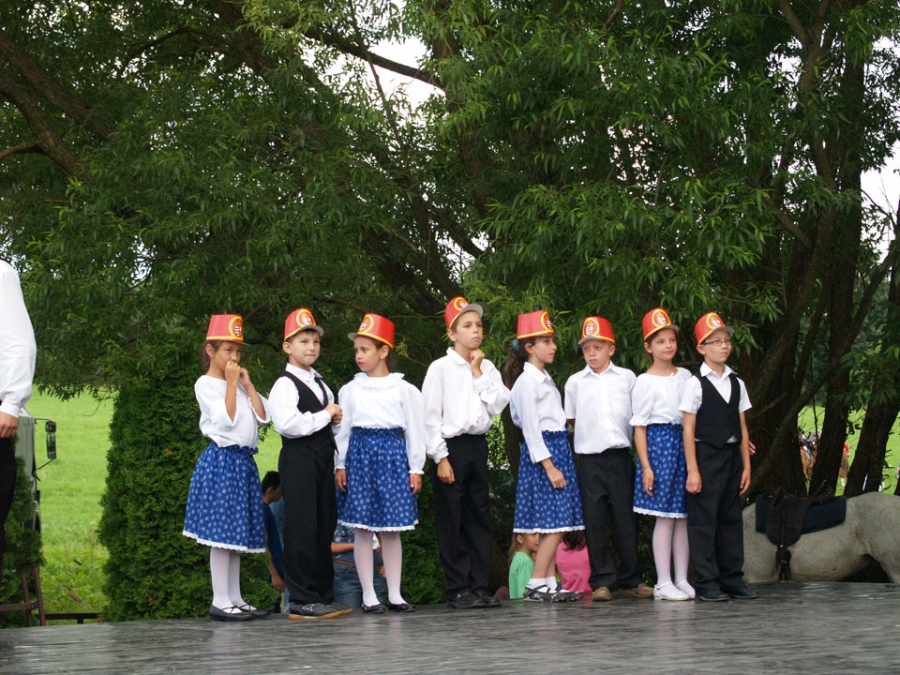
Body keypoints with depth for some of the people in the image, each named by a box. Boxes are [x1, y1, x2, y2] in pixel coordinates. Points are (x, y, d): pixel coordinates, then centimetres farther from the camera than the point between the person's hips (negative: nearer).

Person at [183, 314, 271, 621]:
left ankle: (235, 599, 14)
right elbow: (226, 419, -17)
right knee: (222, 532, -7)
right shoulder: (206, 384, -5)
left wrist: (248, 384, 3)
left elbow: (262, 416, 7)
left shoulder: (239, 383, 17)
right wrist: (231, 383, -12)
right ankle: (220, 601, -5)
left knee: (238, 534, 10)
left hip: (244, 463, 8)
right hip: (221, 460, -8)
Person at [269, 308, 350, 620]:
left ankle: (323, 594, 15)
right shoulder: (285, 384, -7)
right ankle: (302, 600, -9)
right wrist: (325, 416, -11)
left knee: (324, 526, 9)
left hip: (323, 456, 9)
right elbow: (287, 423, -21)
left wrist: (336, 419, 11)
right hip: (299, 457, -9)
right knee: (302, 528, -10)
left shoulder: (320, 384, 21)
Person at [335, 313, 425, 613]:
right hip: (360, 454, 1)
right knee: (363, 527, -1)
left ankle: (394, 594, 11)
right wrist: (340, 465, 3)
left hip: (393, 454, -1)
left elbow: (415, 429, 5)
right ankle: (369, 596, 5)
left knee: (392, 529, 4)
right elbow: (343, 429, 8)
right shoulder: (350, 390, 7)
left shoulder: (404, 390, 4)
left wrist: (415, 468, 3)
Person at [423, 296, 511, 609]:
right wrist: (441, 458, -13)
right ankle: (458, 591, 2)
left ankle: (479, 587, 12)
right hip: (451, 446, -5)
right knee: (451, 521, -2)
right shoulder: (441, 368, -3)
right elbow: (430, 416, -7)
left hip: (478, 445, 5)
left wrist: (478, 372, -4)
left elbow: (499, 405, -2)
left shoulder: (486, 368, 12)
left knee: (480, 517, 6)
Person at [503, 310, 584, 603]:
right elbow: (530, 428, -15)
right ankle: (535, 585, -10)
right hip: (543, 450, -9)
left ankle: (550, 584, 7)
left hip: (558, 448, 9)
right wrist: (549, 466, -18)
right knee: (554, 523, -12)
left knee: (555, 524, 6)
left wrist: (558, 461, 12)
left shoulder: (544, 379, 18)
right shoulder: (526, 381, -10)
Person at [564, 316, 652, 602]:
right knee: (594, 520, 0)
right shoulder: (575, 382, 8)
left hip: (620, 455, 0)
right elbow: (570, 419, 14)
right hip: (589, 458, 0)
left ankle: (630, 578, 11)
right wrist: (590, 431, 3)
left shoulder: (626, 377, 7)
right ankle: (601, 581, 6)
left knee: (625, 517, 2)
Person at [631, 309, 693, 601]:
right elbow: (639, 427, -5)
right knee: (665, 516, -6)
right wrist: (646, 465, -11)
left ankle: (682, 579, 11)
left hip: (685, 442, 5)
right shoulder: (645, 382, -3)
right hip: (659, 443, -5)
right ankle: (663, 583, -2)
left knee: (684, 515, 5)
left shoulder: (685, 376, 12)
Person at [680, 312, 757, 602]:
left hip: (731, 456, 6)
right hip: (706, 455, -6)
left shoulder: (736, 384, 11)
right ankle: (706, 583, 0)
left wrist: (746, 466, 8)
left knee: (731, 518, 9)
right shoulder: (696, 384, -5)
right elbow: (688, 429, -7)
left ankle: (733, 579, 16)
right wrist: (692, 469, -12)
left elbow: (742, 427, 12)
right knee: (703, 520, -4)